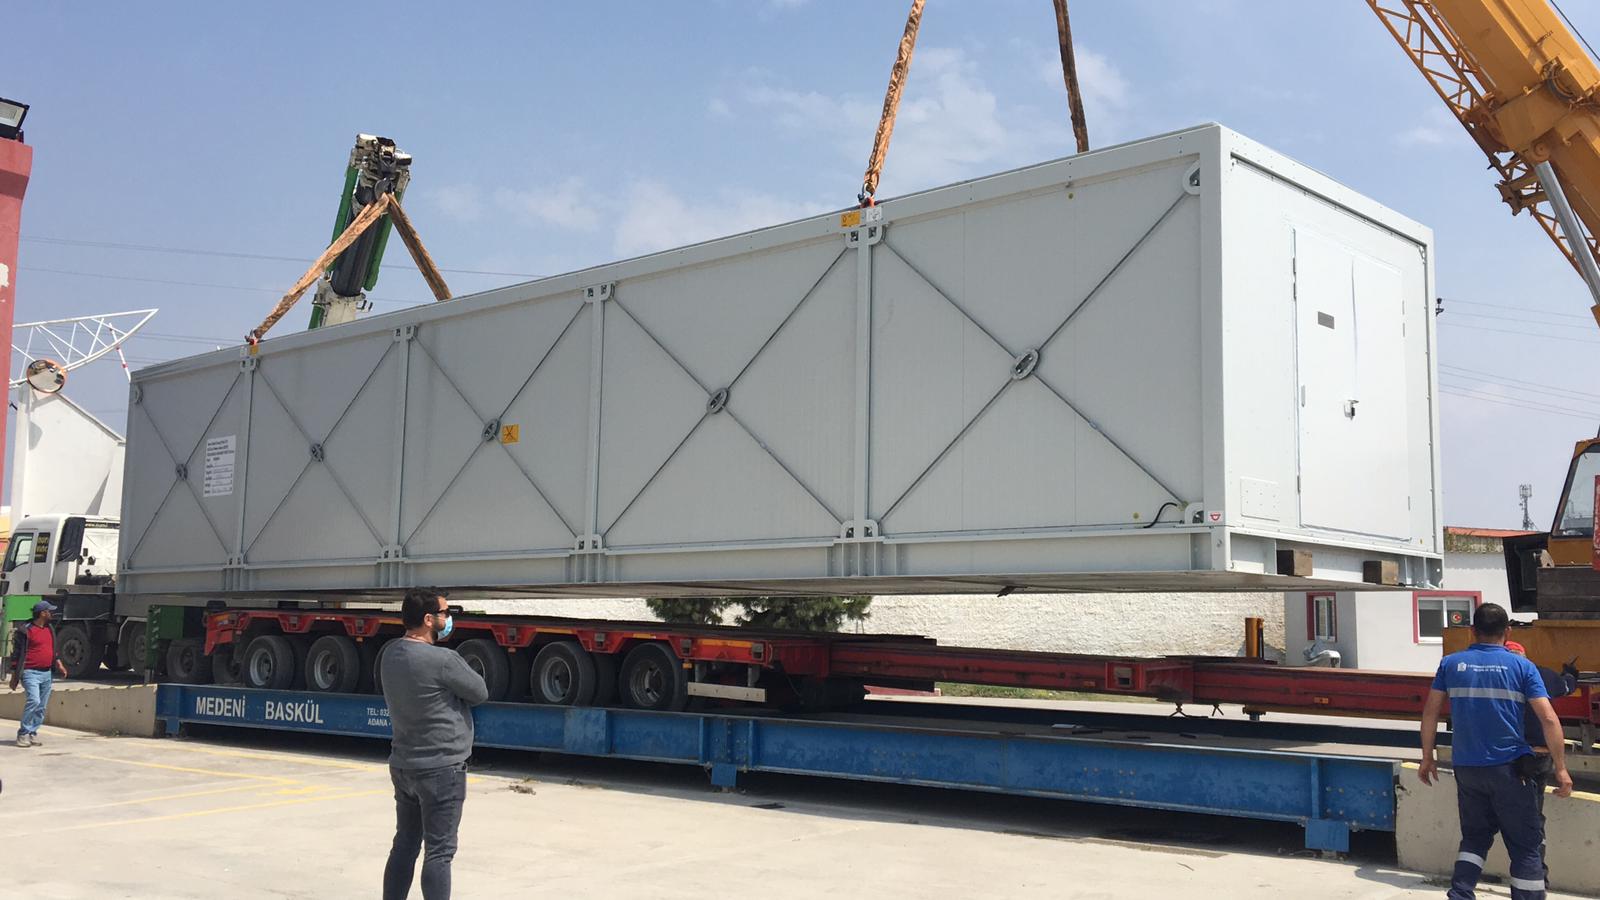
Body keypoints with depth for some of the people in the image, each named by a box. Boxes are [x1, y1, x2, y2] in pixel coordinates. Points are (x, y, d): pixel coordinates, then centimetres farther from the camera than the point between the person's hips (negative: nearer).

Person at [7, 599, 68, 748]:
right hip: (31, 673, -7)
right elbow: (16, 653, -6)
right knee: (34, 700, -20)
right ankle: (23, 734, -11)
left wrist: (58, 664, 14)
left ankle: (33, 733, 15)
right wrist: (14, 675, -6)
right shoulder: (25, 630, -8)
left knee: (42, 707, 6)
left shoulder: (49, 629, 15)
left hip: (47, 674, 7)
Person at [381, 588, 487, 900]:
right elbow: (480, 693, -8)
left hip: (403, 766, 8)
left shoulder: (391, 653, 1)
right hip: (441, 769, -8)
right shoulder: (443, 660, -22)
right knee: (439, 852, -1)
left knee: (405, 844, 16)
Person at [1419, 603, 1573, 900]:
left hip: (1467, 769, 3)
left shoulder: (1451, 664, 3)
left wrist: (1427, 758, 13)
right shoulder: (1522, 666, -3)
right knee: (1526, 845, 6)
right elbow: (1549, 720, -9)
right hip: (1510, 769, -3)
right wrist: (1561, 769, -4)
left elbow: (1430, 712, 4)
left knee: (1475, 837, 18)